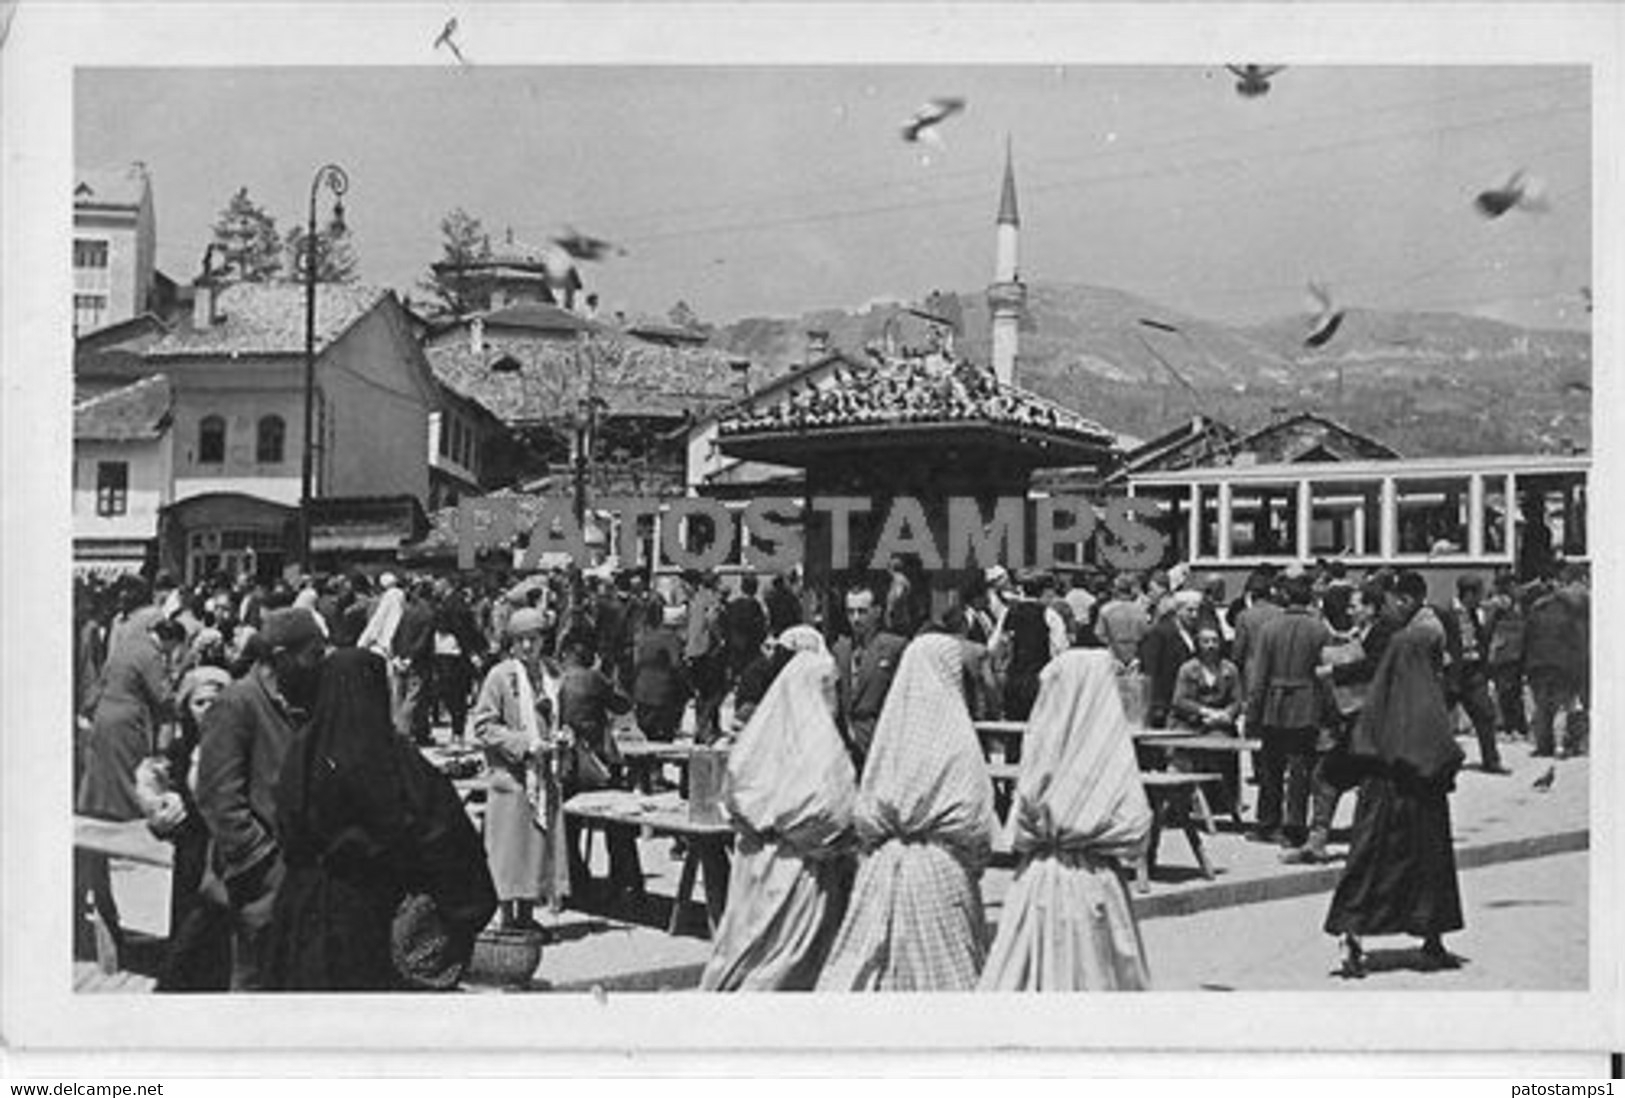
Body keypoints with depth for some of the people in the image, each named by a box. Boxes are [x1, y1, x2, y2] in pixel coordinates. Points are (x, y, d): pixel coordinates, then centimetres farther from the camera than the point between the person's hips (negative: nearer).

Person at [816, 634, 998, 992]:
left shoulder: (891, 725, 1)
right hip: (940, 868, -4)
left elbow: (864, 812, 5)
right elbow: (974, 818, -8)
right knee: (944, 963, 3)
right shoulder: (956, 737, -10)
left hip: (882, 865, 4)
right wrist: (976, 861, 8)